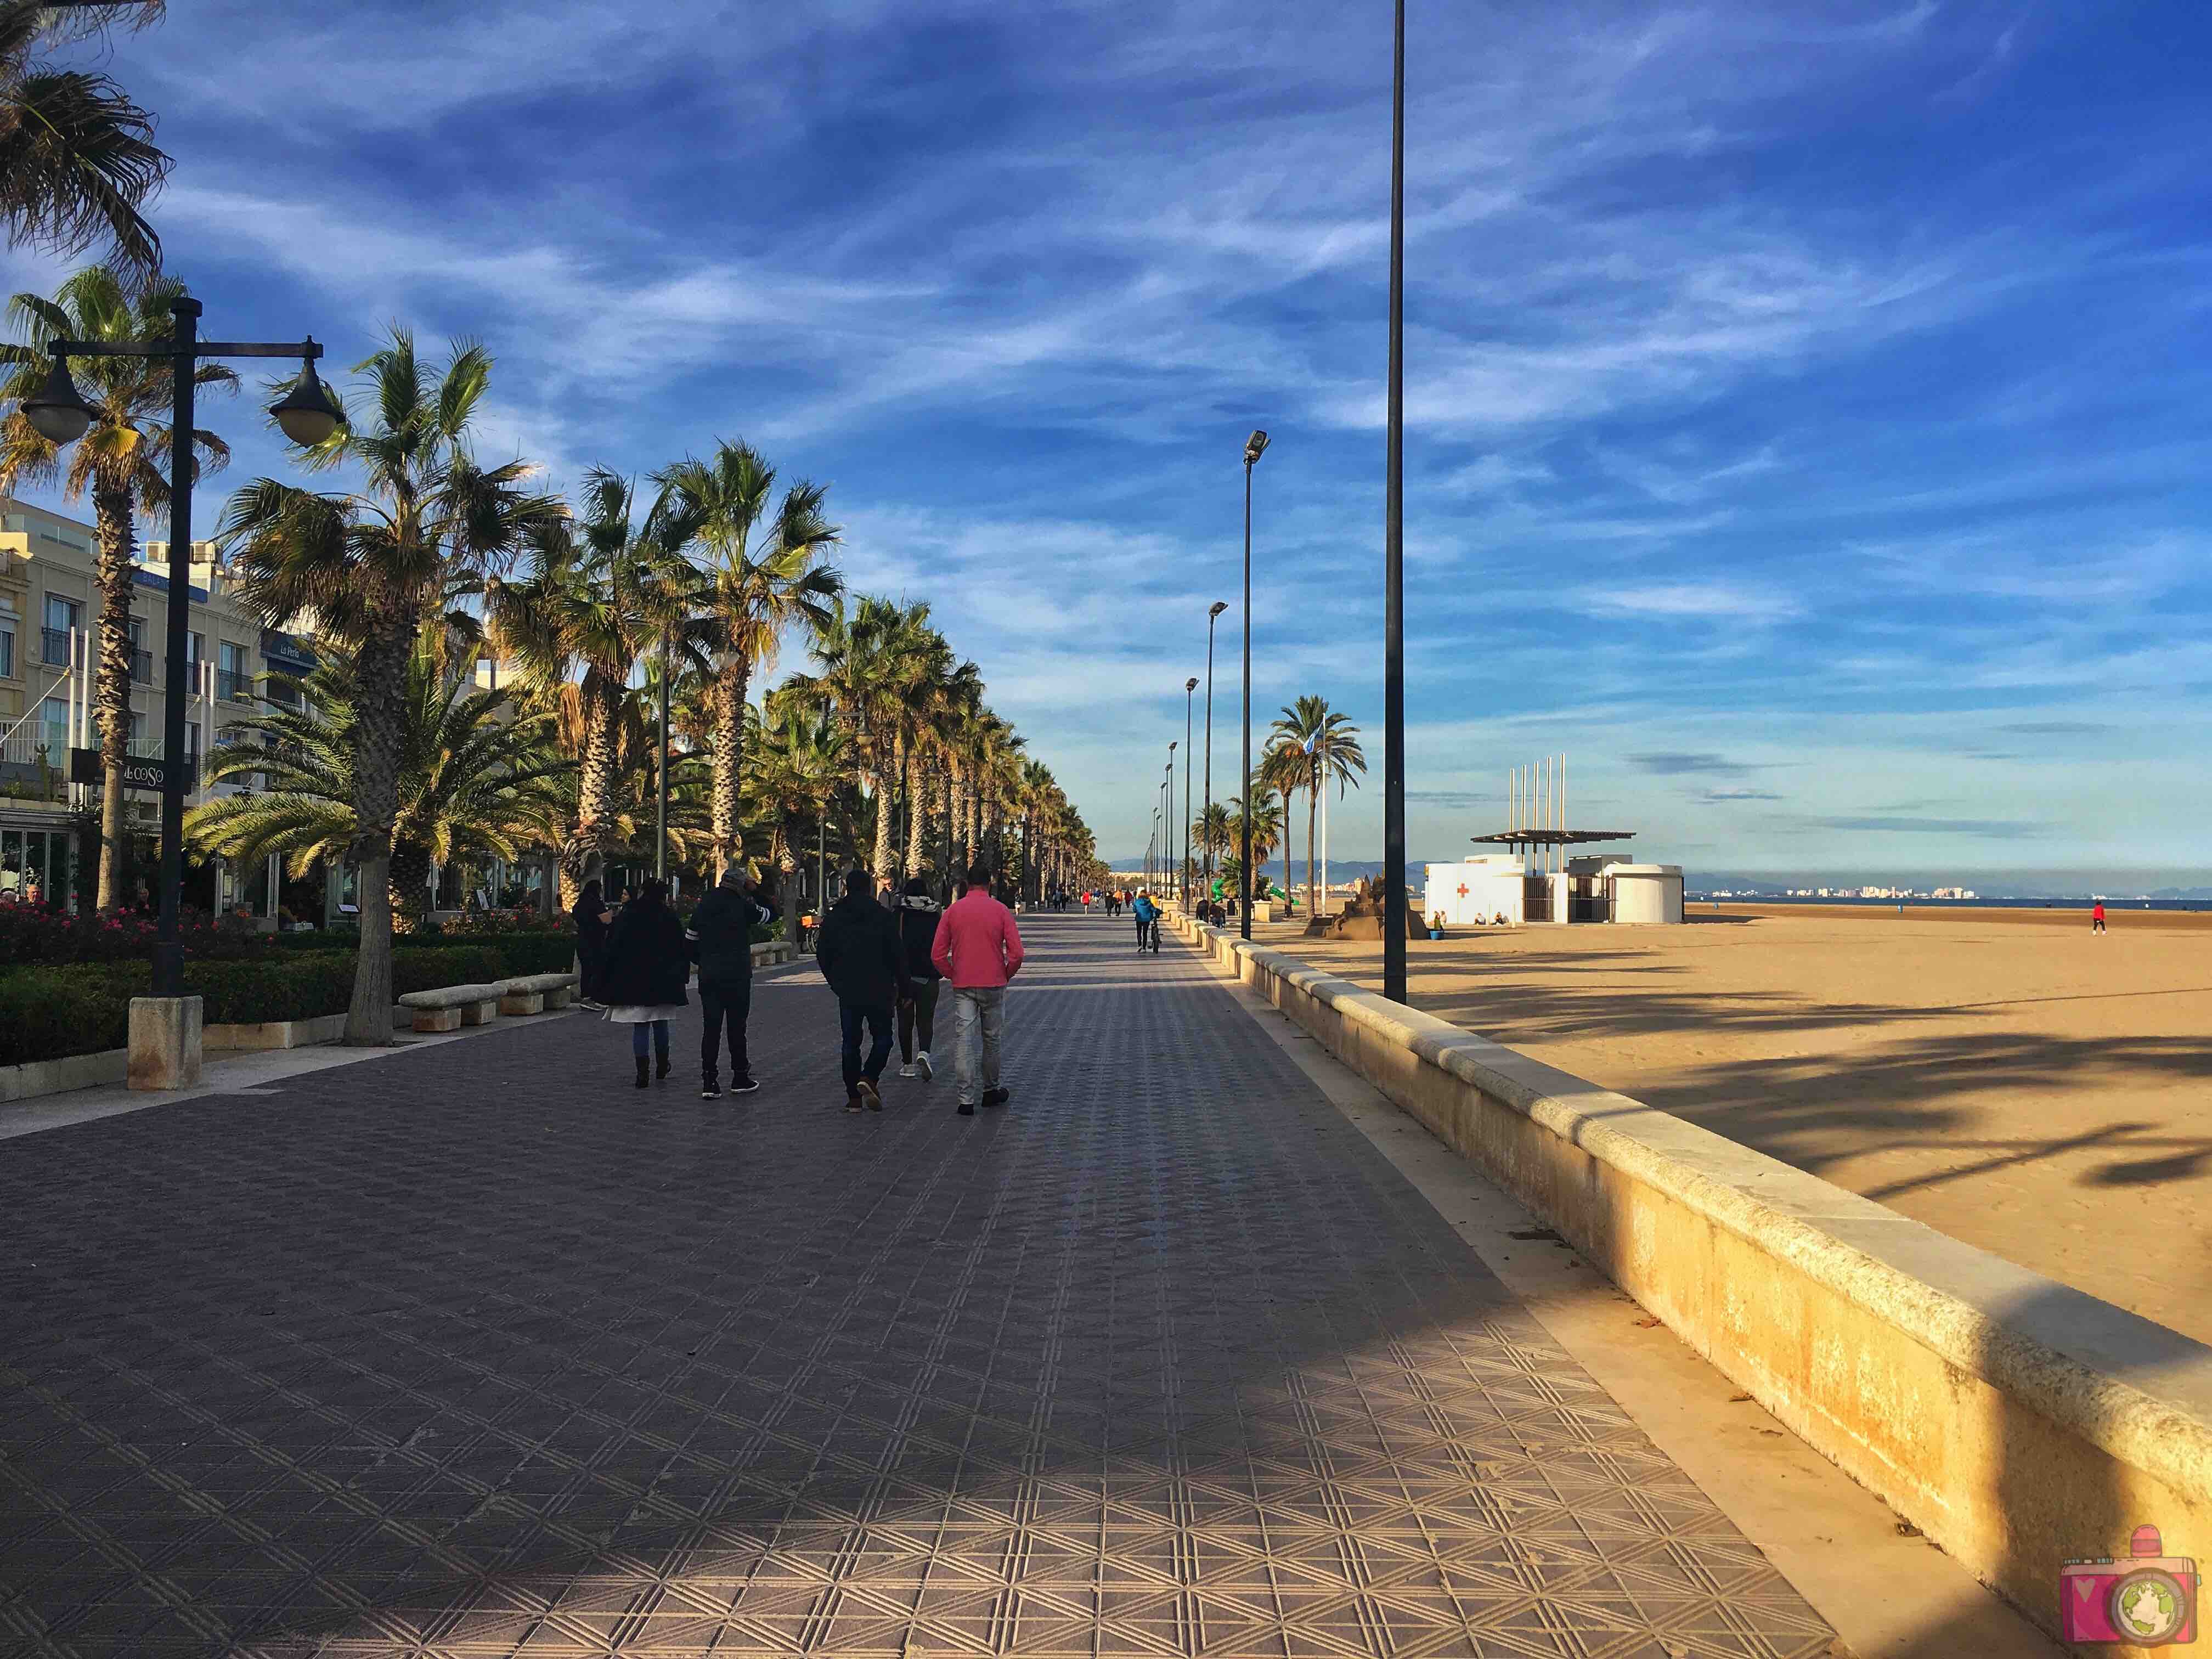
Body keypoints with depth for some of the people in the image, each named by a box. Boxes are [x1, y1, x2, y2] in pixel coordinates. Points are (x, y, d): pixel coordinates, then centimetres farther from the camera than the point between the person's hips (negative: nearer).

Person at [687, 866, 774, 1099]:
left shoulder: (704, 905, 8)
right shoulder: (742, 906, -8)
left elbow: (690, 940, 11)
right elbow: (771, 913, 6)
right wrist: (756, 890, 9)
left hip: (708, 977, 4)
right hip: (737, 977, -4)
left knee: (711, 1027, 4)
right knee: (736, 1027, 6)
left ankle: (709, 1082, 0)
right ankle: (740, 1078, 14)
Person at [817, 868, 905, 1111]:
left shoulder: (833, 918, 4)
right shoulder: (883, 917, -6)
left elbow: (822, 954, 8)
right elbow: (897, 956, -8)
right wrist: (902, 987, -1)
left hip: (847, 992, 3)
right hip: (879, 991, -3)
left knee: (850, 1043, 10)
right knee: (882, 1038, 11)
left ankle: (854, 1097, 9)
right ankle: (868, 1078, -11)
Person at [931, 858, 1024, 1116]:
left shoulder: (953, 911, 1)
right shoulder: (1001, 911, -3)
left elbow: (937, 955, -1)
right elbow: (1016, 953, -9)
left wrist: (953, 976, 13)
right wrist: (1006, 976, 7)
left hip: (962, 987, 1)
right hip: (993, 985, -1)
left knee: (964, 1042, -1)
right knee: (991, 1040, 14)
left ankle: (967, 1100, -6)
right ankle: (990, 1090, 27)